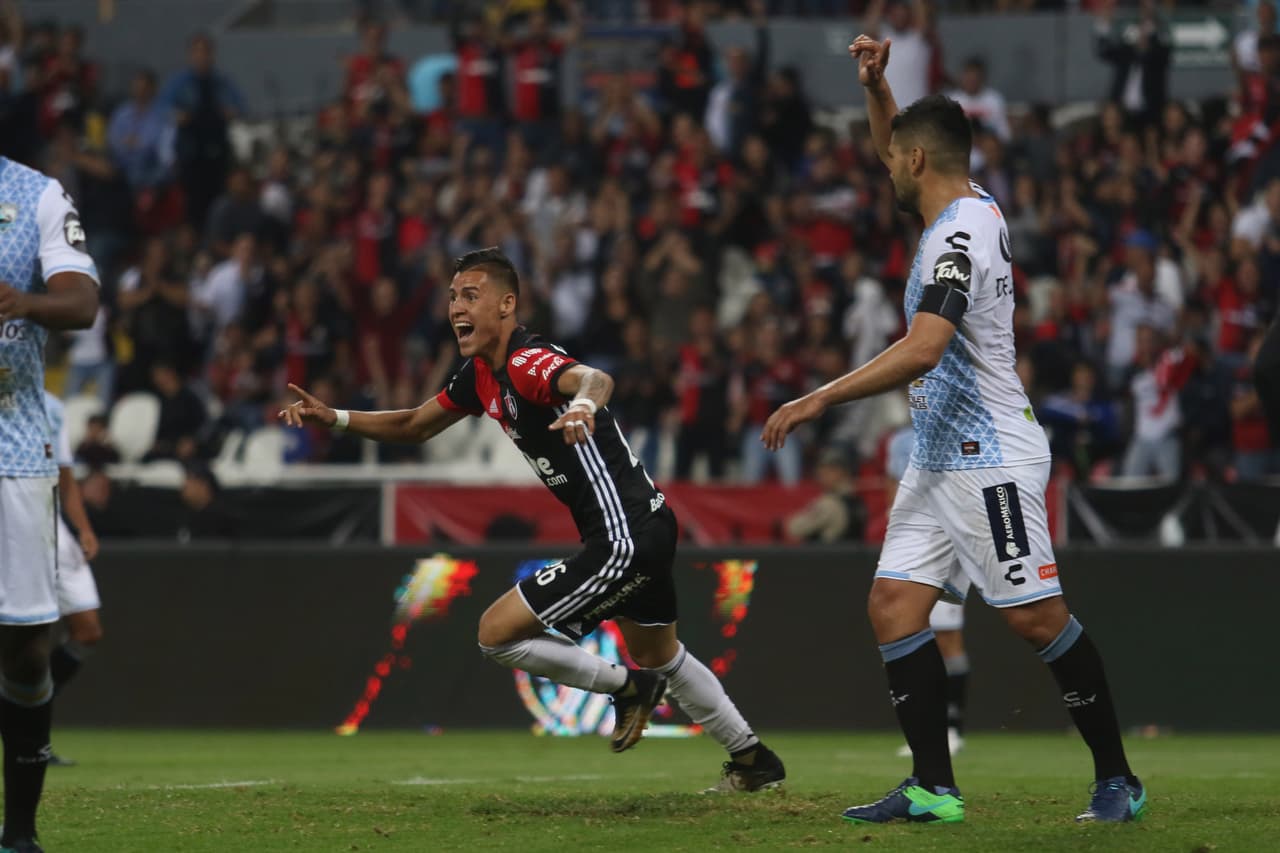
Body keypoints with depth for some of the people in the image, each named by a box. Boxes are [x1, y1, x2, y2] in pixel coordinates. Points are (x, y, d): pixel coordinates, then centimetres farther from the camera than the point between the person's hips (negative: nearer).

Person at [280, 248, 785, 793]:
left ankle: (627, 687, 7)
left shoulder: (529, 362, -21)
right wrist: (334, 418, 7)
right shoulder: (481, 375, 8)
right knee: (659, 657, 28)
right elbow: (415, 426, 21)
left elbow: (592, 377, -43)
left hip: (623, 539, -11)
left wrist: (583, 402, -66)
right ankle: (754, 761, 42)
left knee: (497, 632, -8)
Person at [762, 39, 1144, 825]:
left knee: (1037, 616, -6)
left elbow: (922, 350, -32)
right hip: (940, 461, 10)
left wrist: (820, 400, -29)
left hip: (989, 461, -10)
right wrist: (876, 85, 13)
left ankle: (1118, 779, 4)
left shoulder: (960, 240, -19)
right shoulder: (974, 208, 10)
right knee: (894, 605, 1)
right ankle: (934, 789, -1)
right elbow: (895, 150, 30)